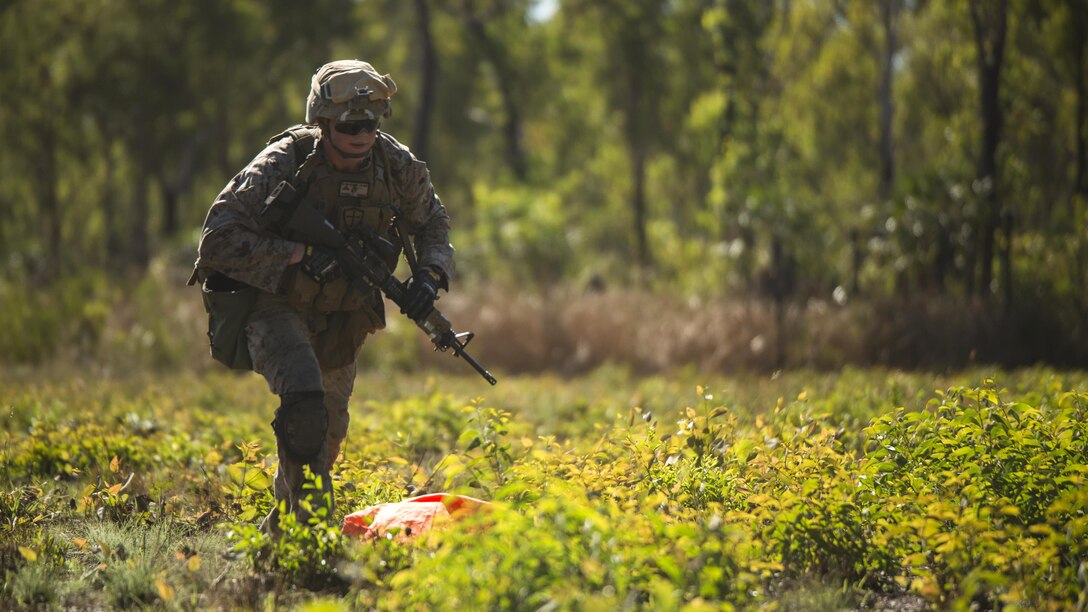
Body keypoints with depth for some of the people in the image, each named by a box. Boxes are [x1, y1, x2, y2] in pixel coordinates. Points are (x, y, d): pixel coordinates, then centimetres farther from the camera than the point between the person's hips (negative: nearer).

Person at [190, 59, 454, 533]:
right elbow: (218, 240, -27)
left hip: (341, 317, 6)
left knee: (327, 434, 18)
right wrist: (300, 253, -34)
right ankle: (311, 517, -26)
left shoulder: (397, 166, -11)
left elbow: (431, 223, 8)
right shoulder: (283, 164, -24)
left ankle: (281, 524, 42)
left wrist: (429, 274, -13)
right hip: (275, 304, -6)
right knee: (304, 397, -33)